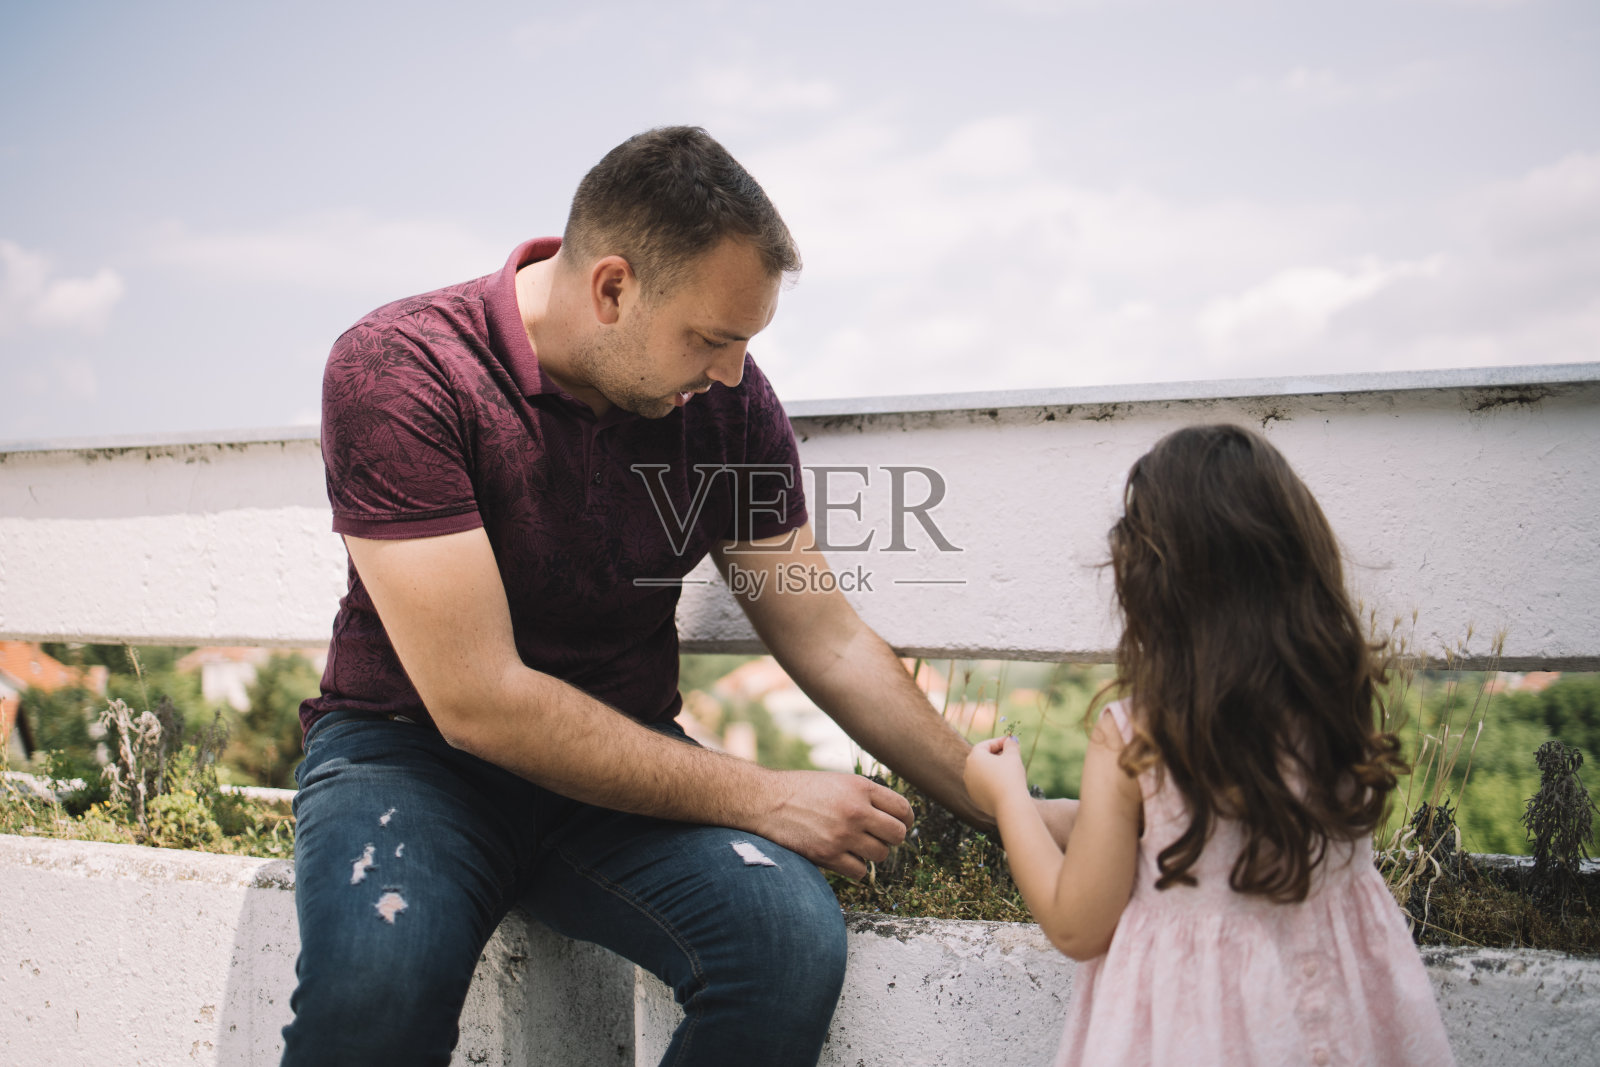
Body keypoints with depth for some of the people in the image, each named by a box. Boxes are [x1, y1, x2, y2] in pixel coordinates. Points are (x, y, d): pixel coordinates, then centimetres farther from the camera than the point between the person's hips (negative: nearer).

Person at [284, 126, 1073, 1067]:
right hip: (414, 747, -3)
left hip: (628, 763, 4)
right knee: (378, 976, -36)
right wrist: (755, 796, -21)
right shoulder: (398, 372, -19)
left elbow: (827, 641, 4)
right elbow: (478, 703, -23)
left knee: (793, 937, -26)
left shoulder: (727, 397, -5)